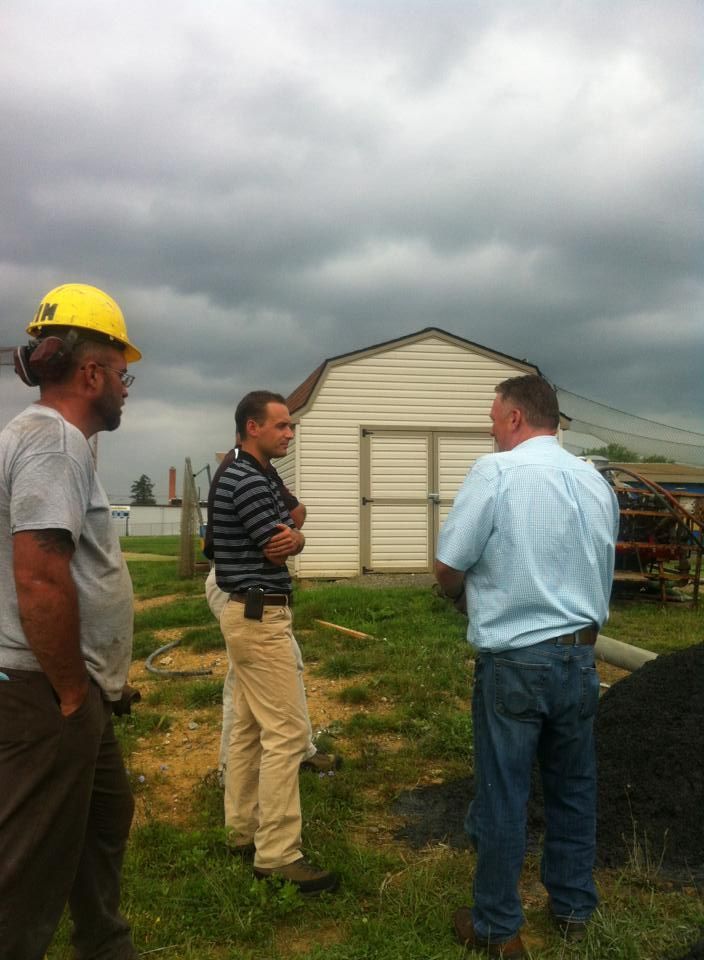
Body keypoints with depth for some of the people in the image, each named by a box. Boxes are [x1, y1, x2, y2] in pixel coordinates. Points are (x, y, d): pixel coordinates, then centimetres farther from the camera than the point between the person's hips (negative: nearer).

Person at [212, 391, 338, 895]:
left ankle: (244, 829, 25)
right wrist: (288, 537, 6)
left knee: (249, 726, 15)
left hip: (251, 612, 11)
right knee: (286, 732, -8)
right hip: (261, 616, -11)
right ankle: (278, 854, -2)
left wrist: (288, 535, -12)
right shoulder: (245, 480, -19)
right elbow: (284, 547, -16)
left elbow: (291, 539, 10)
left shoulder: (258, 476, 15)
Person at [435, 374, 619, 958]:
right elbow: (603, 575, 13)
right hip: (580, 654, 6)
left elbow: (448, 569, -11)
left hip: (514, 662, -6)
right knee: (574, 787, 19)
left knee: (503, 796, 7)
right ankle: (574, 910, 34)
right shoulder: (596, 481, 6)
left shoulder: (496, 472, -13)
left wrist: (468, 593, 10)